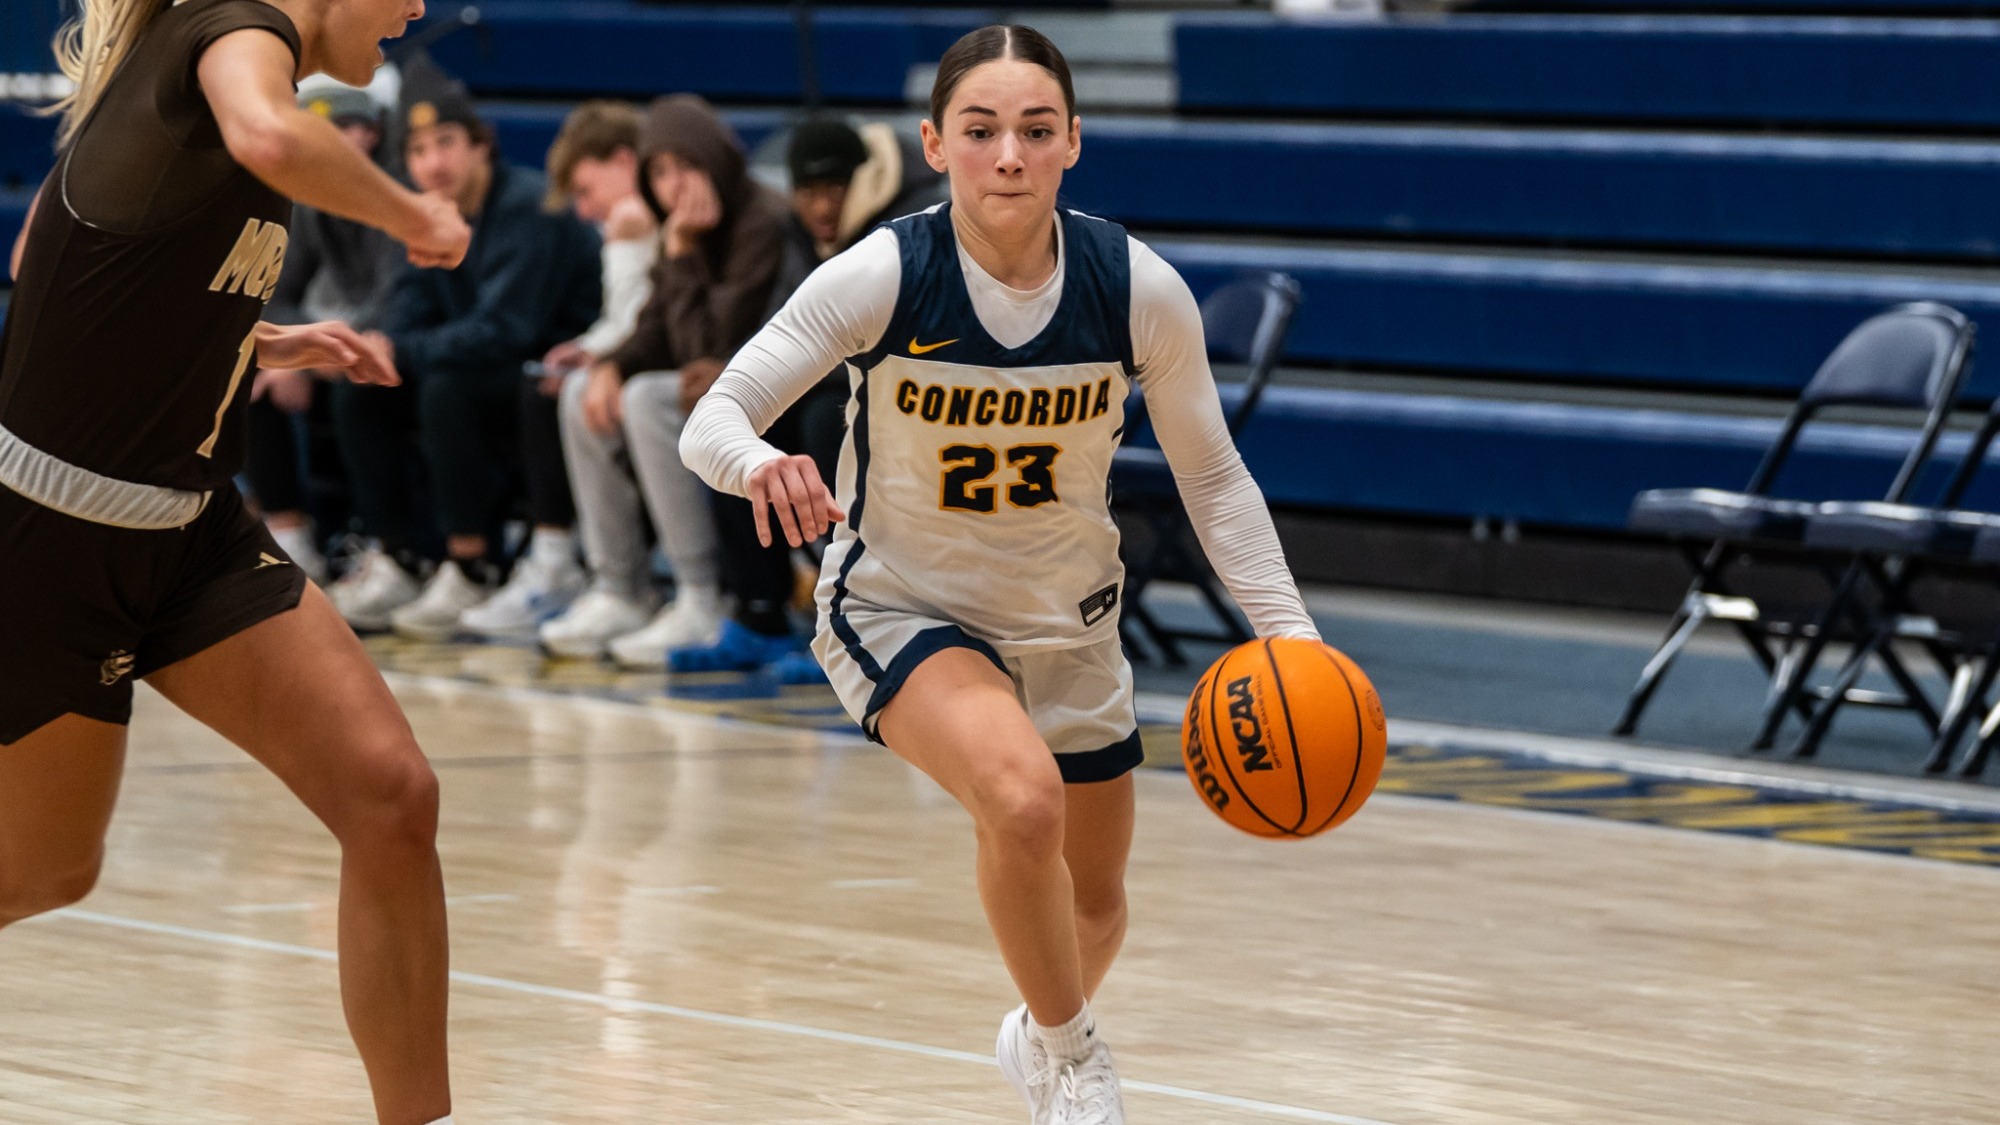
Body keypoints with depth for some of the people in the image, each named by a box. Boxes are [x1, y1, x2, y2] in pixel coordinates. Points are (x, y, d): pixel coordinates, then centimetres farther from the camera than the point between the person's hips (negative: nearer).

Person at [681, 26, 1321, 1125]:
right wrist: (759, 463, -46)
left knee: (1092, 901, 18)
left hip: (1066, 622, 4)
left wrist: (1286, 625, -17)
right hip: (899, 610, -4)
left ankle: (1043, 1035, 56)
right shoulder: (882, 276, -24)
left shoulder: (1140, 290, -18)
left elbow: (1210, 474, -5)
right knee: (1024, 797, -33)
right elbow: (711, 417, -22)